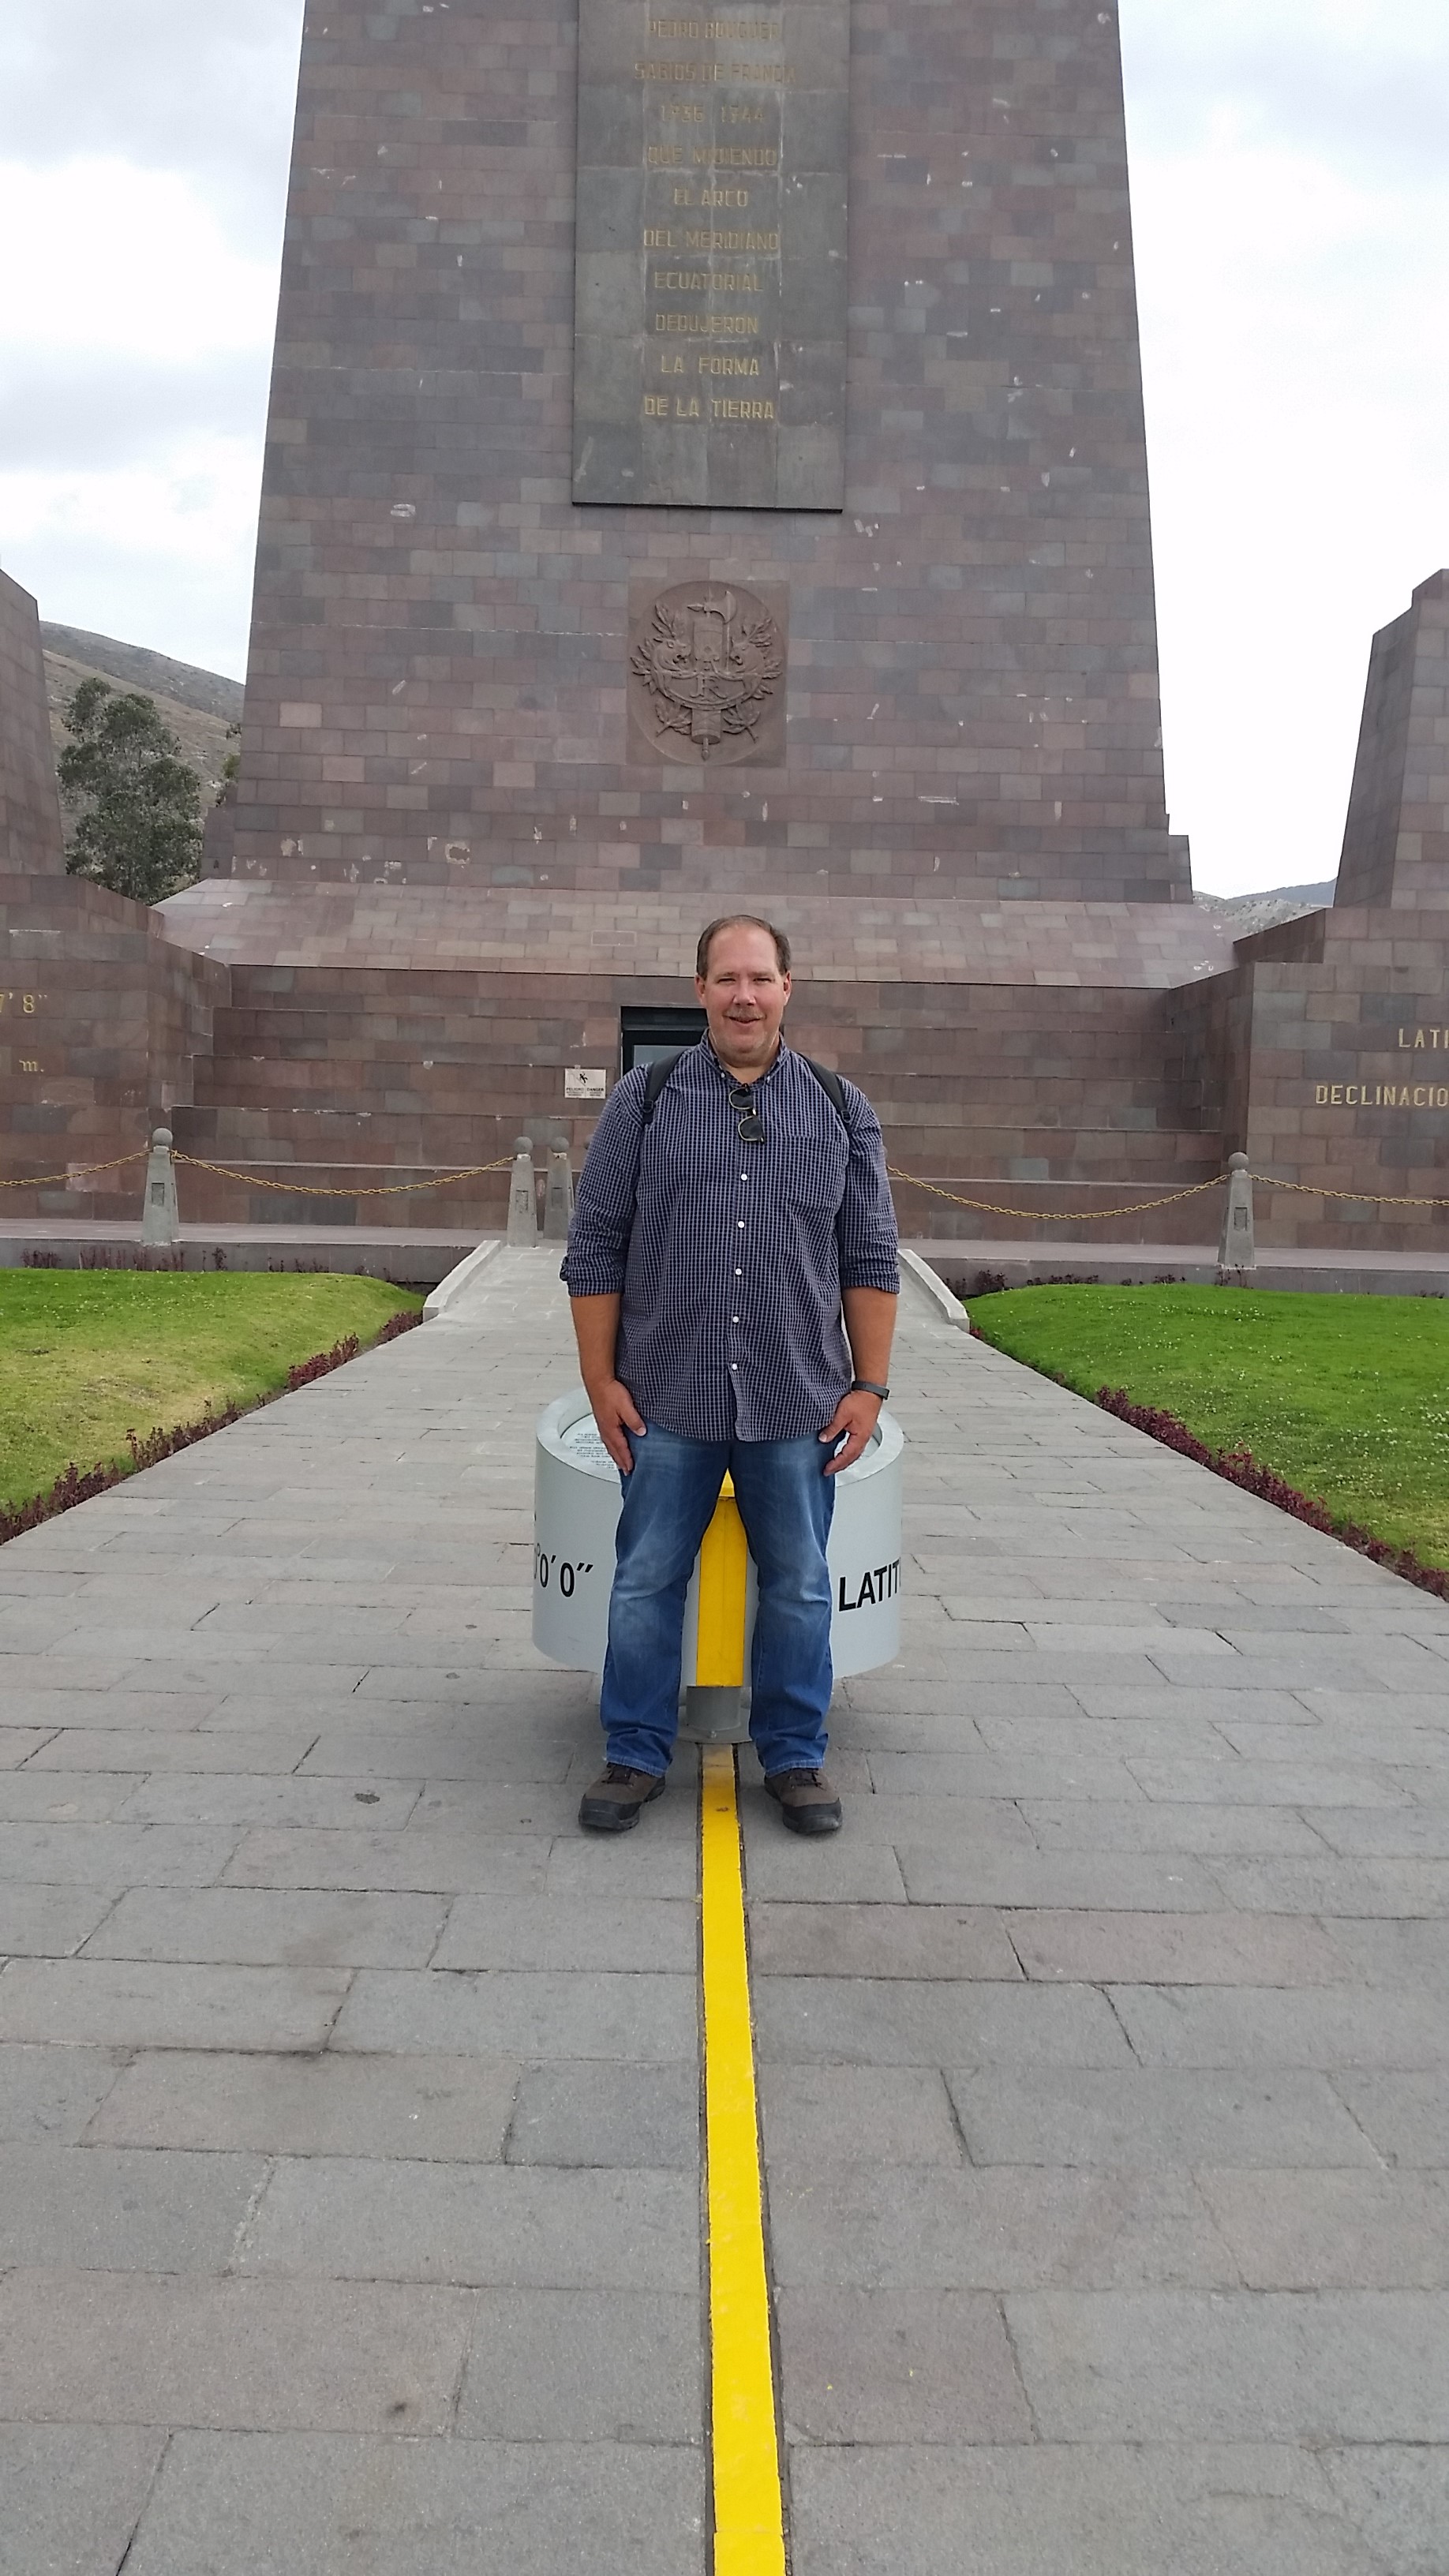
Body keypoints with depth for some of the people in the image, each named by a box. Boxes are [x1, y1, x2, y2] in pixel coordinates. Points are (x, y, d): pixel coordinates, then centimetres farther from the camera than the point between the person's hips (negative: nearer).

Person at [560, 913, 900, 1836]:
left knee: (798, 1587, 9)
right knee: (646, 1582, 8)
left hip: (798, 1404, 1)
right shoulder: (644, 1101, 2)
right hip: (668, 1402, 0)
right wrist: (601, 1379, -2)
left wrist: (869, 1385, 1)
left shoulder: (841, 1110, 5)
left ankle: (796, 1756, 25)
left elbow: (870, 1262, 6)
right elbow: (596, 1250, 3)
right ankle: (636, 1756, 23)